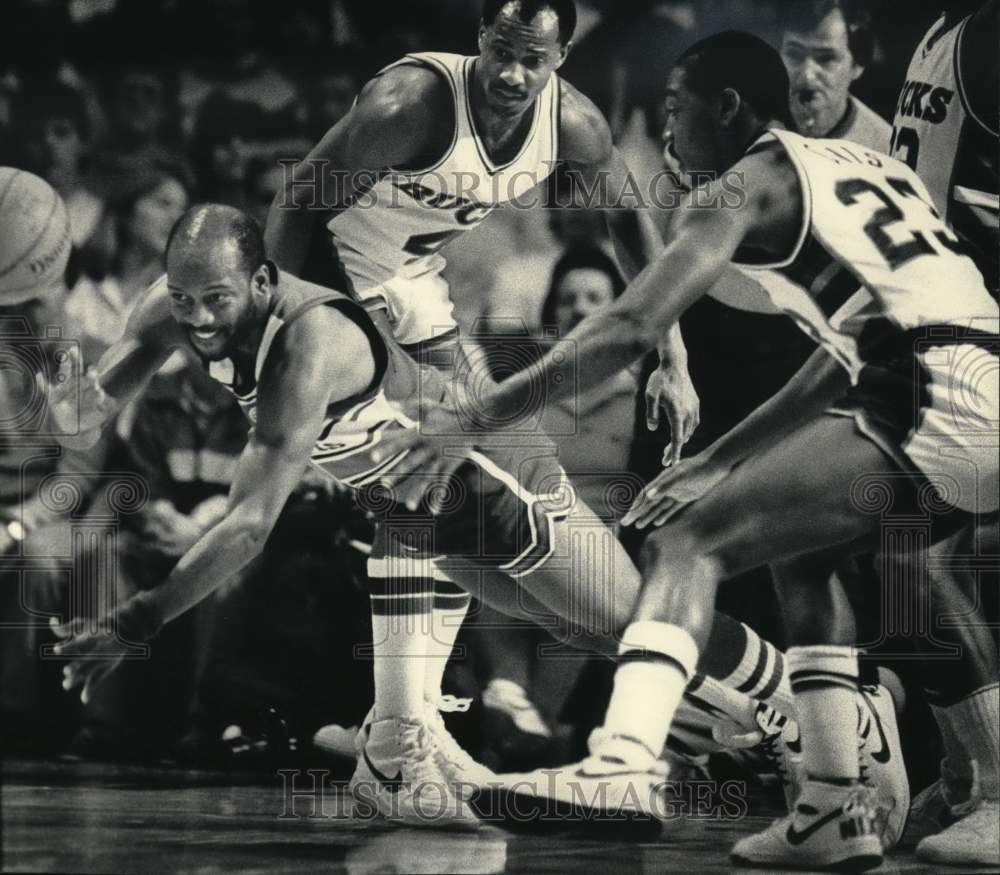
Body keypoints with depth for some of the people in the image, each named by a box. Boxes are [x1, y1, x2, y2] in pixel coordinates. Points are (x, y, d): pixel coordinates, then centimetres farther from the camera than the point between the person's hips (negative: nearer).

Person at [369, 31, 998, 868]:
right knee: (808, 553, 28)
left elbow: (631, 329, -6)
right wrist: (716, 465, 34)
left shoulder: (748, 184, 4)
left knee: (688, 544, -6)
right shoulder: (869, 167, 29)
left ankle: (624, 765, -25)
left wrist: (478, 417, -3)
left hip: (932, 403, -8)